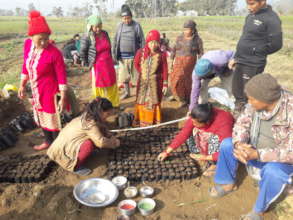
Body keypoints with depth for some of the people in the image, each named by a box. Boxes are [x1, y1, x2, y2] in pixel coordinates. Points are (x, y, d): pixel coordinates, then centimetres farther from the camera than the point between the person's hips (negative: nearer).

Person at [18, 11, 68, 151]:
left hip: (50, 92, -7)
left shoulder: (54, 53, -23)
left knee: (53, 120, 5)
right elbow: (26, 65, 9)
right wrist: (22, 85, 14)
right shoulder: (28, 44, -4)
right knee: (41, 117, 22)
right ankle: (48, 142, 44)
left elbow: (62, 77, -18)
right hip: (36, 91, 7)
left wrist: (63, 98, -19)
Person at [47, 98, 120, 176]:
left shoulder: (88, 117, 2)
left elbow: (104, 130, 14)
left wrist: (112, 138, -1)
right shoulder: (90, 123, -27)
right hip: (63, 149, -10)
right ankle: (76, 167, -10)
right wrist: (114, 143, -16)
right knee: (90, 144, -29)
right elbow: (101, 142, -34)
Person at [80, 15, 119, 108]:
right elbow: (82, 52, -6)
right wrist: (87, 63, 4)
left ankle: (115, 104, 32)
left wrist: (110, 59, 15)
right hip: (97, 66, -5)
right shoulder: (87, 37, -15)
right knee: (99, 87, 7)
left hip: (109, 64, 5)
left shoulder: (105, 33, 1)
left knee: (112, 85, 15)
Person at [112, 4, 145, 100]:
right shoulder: (120, 26, 5)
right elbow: (115, 40, 8)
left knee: (136, 75, 4)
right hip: (123, 56, 4)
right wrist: (114, 53, 2)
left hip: (134, 55, -3)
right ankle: (127, 92, 28)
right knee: (124, 75, 11)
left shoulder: (137, 25, -4)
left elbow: (142, 41, -5)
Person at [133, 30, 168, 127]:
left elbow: (165, 70, -6)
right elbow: (136, 64, 13)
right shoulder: (141, 52, -5)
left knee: (154, 102, 7)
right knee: (142, 101, 11)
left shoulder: (161, 55, -9)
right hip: (143, 82, 2)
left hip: (155, 82, -2)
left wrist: (165, 84, -7)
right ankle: (141, 121, 25)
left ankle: (154, 122, 19)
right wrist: (142, 73, 5)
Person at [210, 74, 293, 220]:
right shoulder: (256, 103, -17)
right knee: (227, 145, -8)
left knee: (273, 172, -34)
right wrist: (239, 144, -29)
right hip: (256, 149, 6)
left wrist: (256, 154, -40)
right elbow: (241, 124, -8)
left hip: (281, 159, -5)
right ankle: (227, 183, 14)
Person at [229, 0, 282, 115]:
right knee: (236, 91, 18)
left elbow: (275, 44, -16)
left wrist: (255, 52, -5)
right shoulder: (250, 16, 11)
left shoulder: (271, 18, -14)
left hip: (253, 65, -8)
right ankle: (238, 113, 36)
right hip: (240, 62, 8)